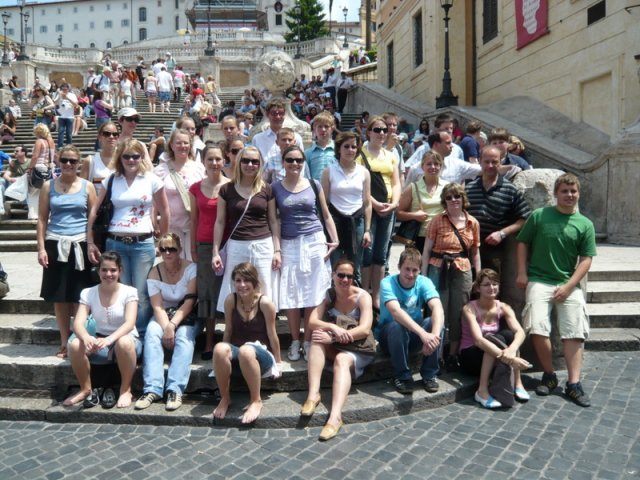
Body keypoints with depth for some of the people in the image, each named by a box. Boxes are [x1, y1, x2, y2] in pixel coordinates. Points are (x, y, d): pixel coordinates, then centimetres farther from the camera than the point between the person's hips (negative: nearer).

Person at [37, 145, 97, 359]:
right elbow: (42, 219, 5)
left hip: (80, 245, -1)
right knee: (60, 297, 6)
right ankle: (64, 342, 18)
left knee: (80, 297, 2)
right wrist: (41, 248, -3)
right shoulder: (48, 186, 6)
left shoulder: (87, 186, 4)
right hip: (56, 245, 1)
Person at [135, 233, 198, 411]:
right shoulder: (154, 273, -3)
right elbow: (157, 307, -11)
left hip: (187, 317, -2)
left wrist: (173, 325, -28)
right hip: (164, 316, 2)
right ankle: (152, 389, -33)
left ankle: (175, 389, -37)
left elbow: (189, 302, -17)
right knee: (152, 331, -29)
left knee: (184, 335, -33)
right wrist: (166, 328, -28)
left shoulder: (191, 268, -10)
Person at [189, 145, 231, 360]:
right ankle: (209, 342, 13)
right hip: (204, 245, 2)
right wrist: (193, 248, 7)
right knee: (207, 293, 6)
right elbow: (194, 220, 10)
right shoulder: (196, 188, 7)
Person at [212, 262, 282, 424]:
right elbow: (228, 331, 6)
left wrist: (278, 363, 2)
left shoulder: (265, 302, -13)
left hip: (261, 354, -3)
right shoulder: (230, 300, -4)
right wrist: (225, 355, 10)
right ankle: (225, 398, -11)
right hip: (236, 357, 3)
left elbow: (272, 335, -6)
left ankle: (256, 401, -18)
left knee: (246, 351, -39)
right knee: (219, 348, -32)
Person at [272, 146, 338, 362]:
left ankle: (308, 341, 12)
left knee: (313, 295, 1)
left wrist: (335, 240, 1)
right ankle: (295, 341, 15)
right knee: (290, 295, 1)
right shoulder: (275, 187, 3)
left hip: (314, 242, 1)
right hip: (289, 244, 0)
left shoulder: (314, 185, 6)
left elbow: (326, 215, 11)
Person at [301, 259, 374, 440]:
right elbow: (312, 322, -13)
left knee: (342, 359, -35)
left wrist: (332, 337, -29)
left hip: (359, 349, -3)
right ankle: (313, 393, -35)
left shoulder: (363, 296, -11)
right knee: (318, 334, -26)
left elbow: (365, 330, -23)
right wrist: (333, 327, -33)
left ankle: (335, 416, -50)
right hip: (334, 348, 4)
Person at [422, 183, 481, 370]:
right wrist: (423, 276, -5)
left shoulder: (473, 223, 7)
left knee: (458, 314, 6)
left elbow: (475, 252, 13)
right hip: (439, 269, -2)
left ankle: (453, 355, 20)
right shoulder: (437, 221, 0)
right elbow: (427, 250, 0)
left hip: (462, 271, 2)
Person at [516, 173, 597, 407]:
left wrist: (568, 286, -8)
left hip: (569, 285, 2)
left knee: (575, 333, -4)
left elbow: (586, 259, 2)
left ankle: (574, 384, 3)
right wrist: (522, 273, 0)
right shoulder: (539, 216, 2)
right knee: (538, 329, -13)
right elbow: (523, 243, 8)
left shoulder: (585, 224, 4)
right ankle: (549, 376, 7)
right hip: (539, 281, -1)